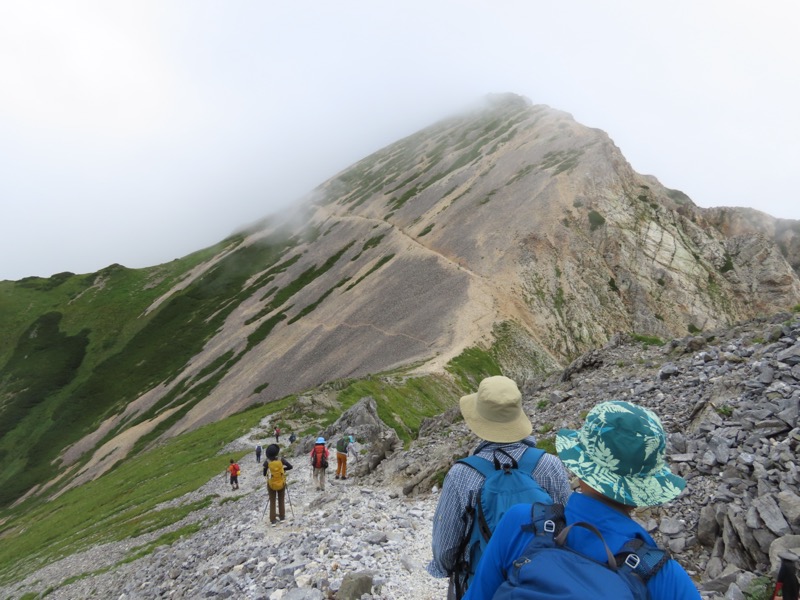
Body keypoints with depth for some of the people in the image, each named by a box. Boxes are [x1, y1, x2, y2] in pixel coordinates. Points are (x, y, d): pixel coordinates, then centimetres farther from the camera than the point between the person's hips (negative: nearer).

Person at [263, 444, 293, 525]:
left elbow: (264, 474, -9)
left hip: (271, 484, -1)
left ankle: (273, 520, 11)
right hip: (281, 483, 1)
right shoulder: (281, 459, -17)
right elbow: (290, 467, -12)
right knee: (281, 501, 18)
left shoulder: (267, 462, -18)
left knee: (272, 502, 12)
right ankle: (282, 517, 27)